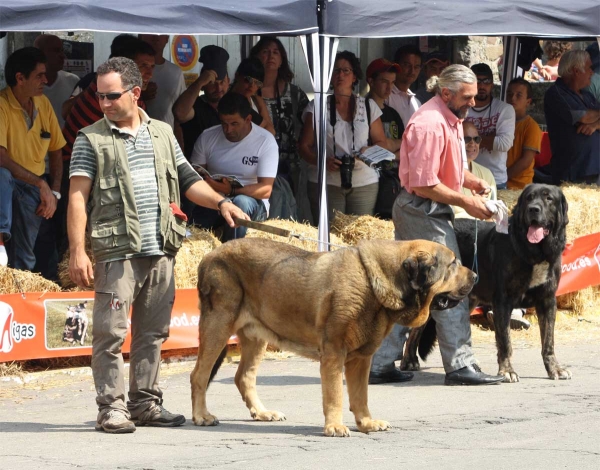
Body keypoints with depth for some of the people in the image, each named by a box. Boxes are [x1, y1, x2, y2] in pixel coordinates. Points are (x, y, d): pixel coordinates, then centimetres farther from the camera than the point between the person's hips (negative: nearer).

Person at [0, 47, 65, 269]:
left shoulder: (43, 104, 4)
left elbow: (56, 151, 14)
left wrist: (54, 192, 2)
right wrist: (41, 184, -23)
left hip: (32, 188, 6)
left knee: (24, 257, 0)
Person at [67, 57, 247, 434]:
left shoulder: (162, 133, 14)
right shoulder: (91, 140, 1)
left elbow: (187, 179, 20)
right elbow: (78, 198, -3)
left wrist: (221, 202, 3)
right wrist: (78, 252, -11)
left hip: (161, 250, 4)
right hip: (116, 251, -4)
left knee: (153, 332, 8)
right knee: (111, 332, -6)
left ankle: (145, 403, 16)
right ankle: (111, 407, -2)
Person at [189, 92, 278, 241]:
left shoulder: (265, 141, -5)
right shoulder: (207, 137, 5)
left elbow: (266, 189, -12)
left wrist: (232, 191, -27)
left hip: (252, 203, -2)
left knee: (241, 202, -39)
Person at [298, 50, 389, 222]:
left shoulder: (369, 106, 12)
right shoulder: (317, 107, 8)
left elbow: (382, 143, 14)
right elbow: (305, 146, 5)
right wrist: (322, 161, -15)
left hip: (364, 183, 1)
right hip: (326, 181, -1)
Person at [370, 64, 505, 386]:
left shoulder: (450, 119, 13)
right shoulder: (430, 124, -20)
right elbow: (424, 184, -22)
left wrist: (474, 182, 8)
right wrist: (465, 201, -17)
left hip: (415, 212, 11)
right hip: (425, 212, -11)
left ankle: (380, 365, 12)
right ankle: (460, 366, -2)